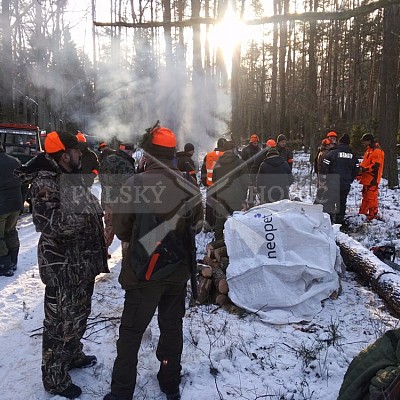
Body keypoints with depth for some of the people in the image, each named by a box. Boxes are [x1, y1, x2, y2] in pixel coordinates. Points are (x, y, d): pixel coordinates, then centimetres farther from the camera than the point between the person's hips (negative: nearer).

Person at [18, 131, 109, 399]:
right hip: (63, 266, -9)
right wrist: (86, 217, -26)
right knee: (61, 321, 5)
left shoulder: (73, 177, 10)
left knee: (79, 314, 23)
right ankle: (55, 378, 22)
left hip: (84, 261, 9)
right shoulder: (45, 182, -17)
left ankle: (73, 355, 44)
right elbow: (48, 222, -27)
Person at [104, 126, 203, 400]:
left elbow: (121, 227, -8)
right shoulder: (190, 185, -6)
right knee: (172, 327, 19)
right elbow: (197, 223, 5)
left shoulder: (136, 183, -17)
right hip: (179, 271, 4)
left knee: (131, 332, 12)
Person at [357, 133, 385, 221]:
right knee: (365, 196, 16)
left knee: (371, 197, -7)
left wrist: (363, 169, -24)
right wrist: (359, 174, 12)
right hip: (366, 179, 10)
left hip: (372, 179, -10)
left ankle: (373, 215, 0)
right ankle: (362, 213, 25)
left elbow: (375, 166, -22)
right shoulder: (368, 150, 18)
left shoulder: (377, 151, -13)